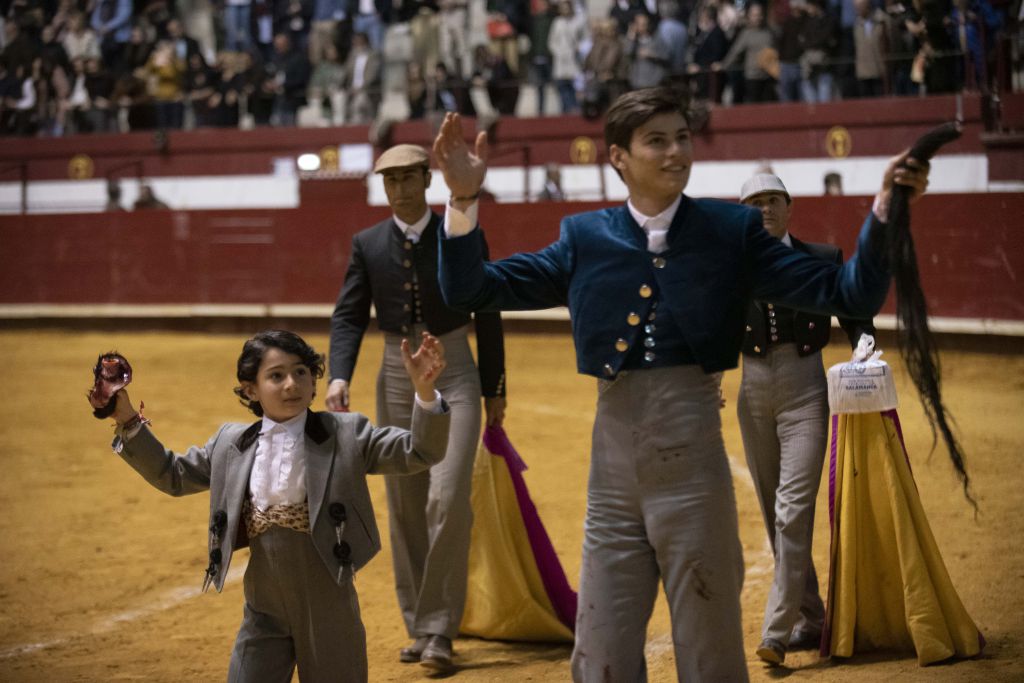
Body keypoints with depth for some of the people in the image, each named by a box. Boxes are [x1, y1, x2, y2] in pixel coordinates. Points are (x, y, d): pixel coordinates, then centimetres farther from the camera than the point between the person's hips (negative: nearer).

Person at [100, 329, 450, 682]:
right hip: (263, 611, 3)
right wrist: (128, 422, 7)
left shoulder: (346, 435, -6)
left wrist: (424, 392, -30)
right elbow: (172, 474, 17)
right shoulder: (231, 444, 4)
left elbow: (418, 453, -13)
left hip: (328, 612, -3)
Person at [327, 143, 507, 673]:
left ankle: (439, 632, -8)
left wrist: (494, 389, 2)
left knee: (447, 500, -15)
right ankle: (419, 627, 20)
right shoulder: (368, 245, 2)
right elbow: (349, 315, 1)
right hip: (397, 376, 3)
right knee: (405, 507, 9)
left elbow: (487, 315, 1)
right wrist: (339, 376, -15)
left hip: (454, 375, -3)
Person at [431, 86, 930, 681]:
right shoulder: (586, 240, 7)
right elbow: (470, 290, 6)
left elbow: (850, 296, -4)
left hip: (692, 468, -2)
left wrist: (885, 211, -17)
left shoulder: (731, 231, 1)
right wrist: (464, 199, -7)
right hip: (613, 471, 2)